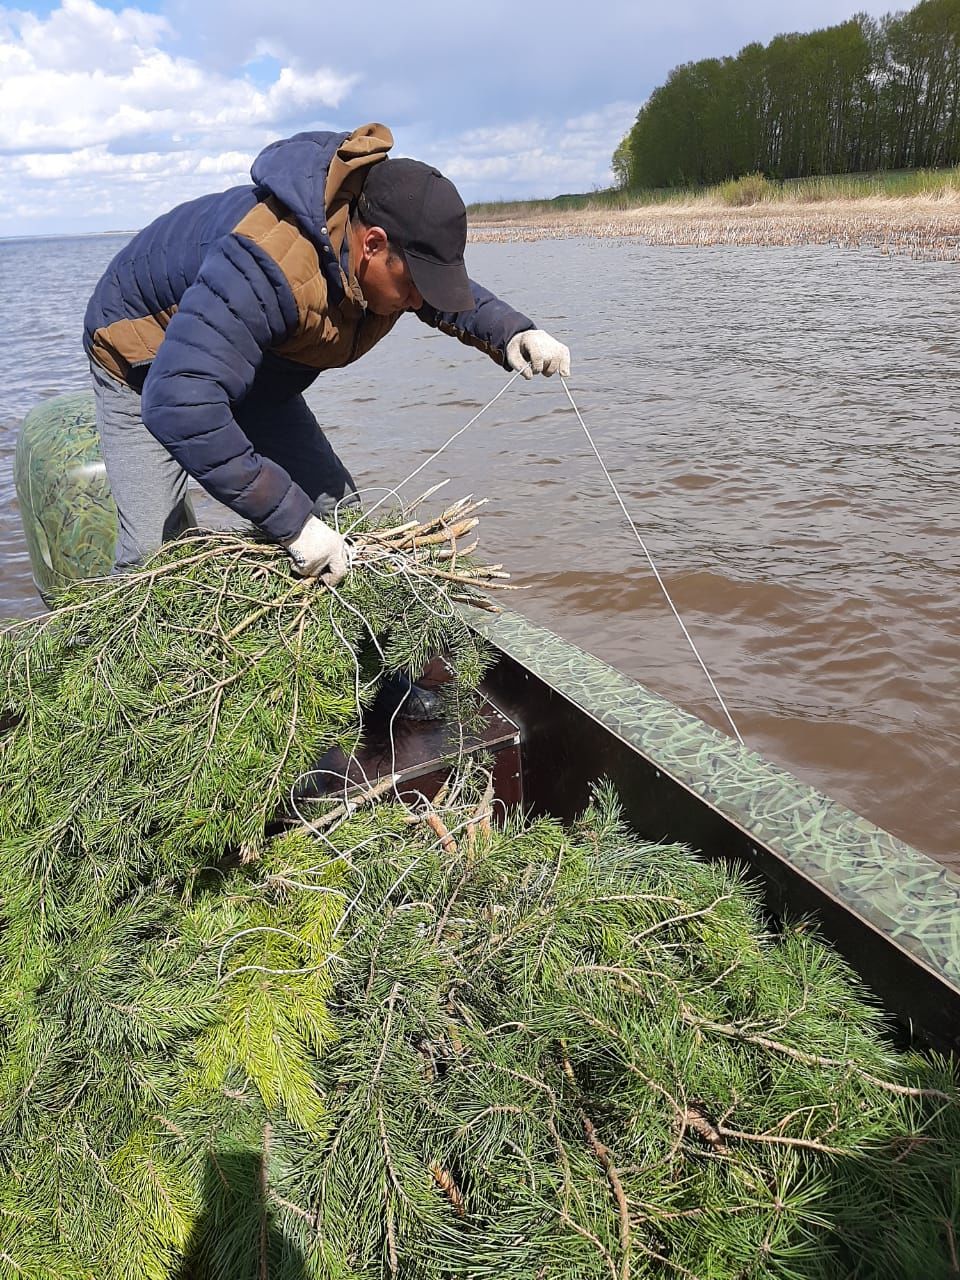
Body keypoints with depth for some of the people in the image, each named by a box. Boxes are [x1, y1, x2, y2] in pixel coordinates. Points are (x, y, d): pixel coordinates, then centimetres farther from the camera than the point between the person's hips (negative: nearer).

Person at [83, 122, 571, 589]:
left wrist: (512, 333, -16)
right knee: (158, 547, -18)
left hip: (251, 368, 7)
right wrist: (291, 520, -52)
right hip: (144, 361, -6)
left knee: (338, 513, -6)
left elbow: (451, 294, 6)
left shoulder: (387, 251, -18)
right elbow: (179, 406, -52)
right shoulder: (266, 266, -45)